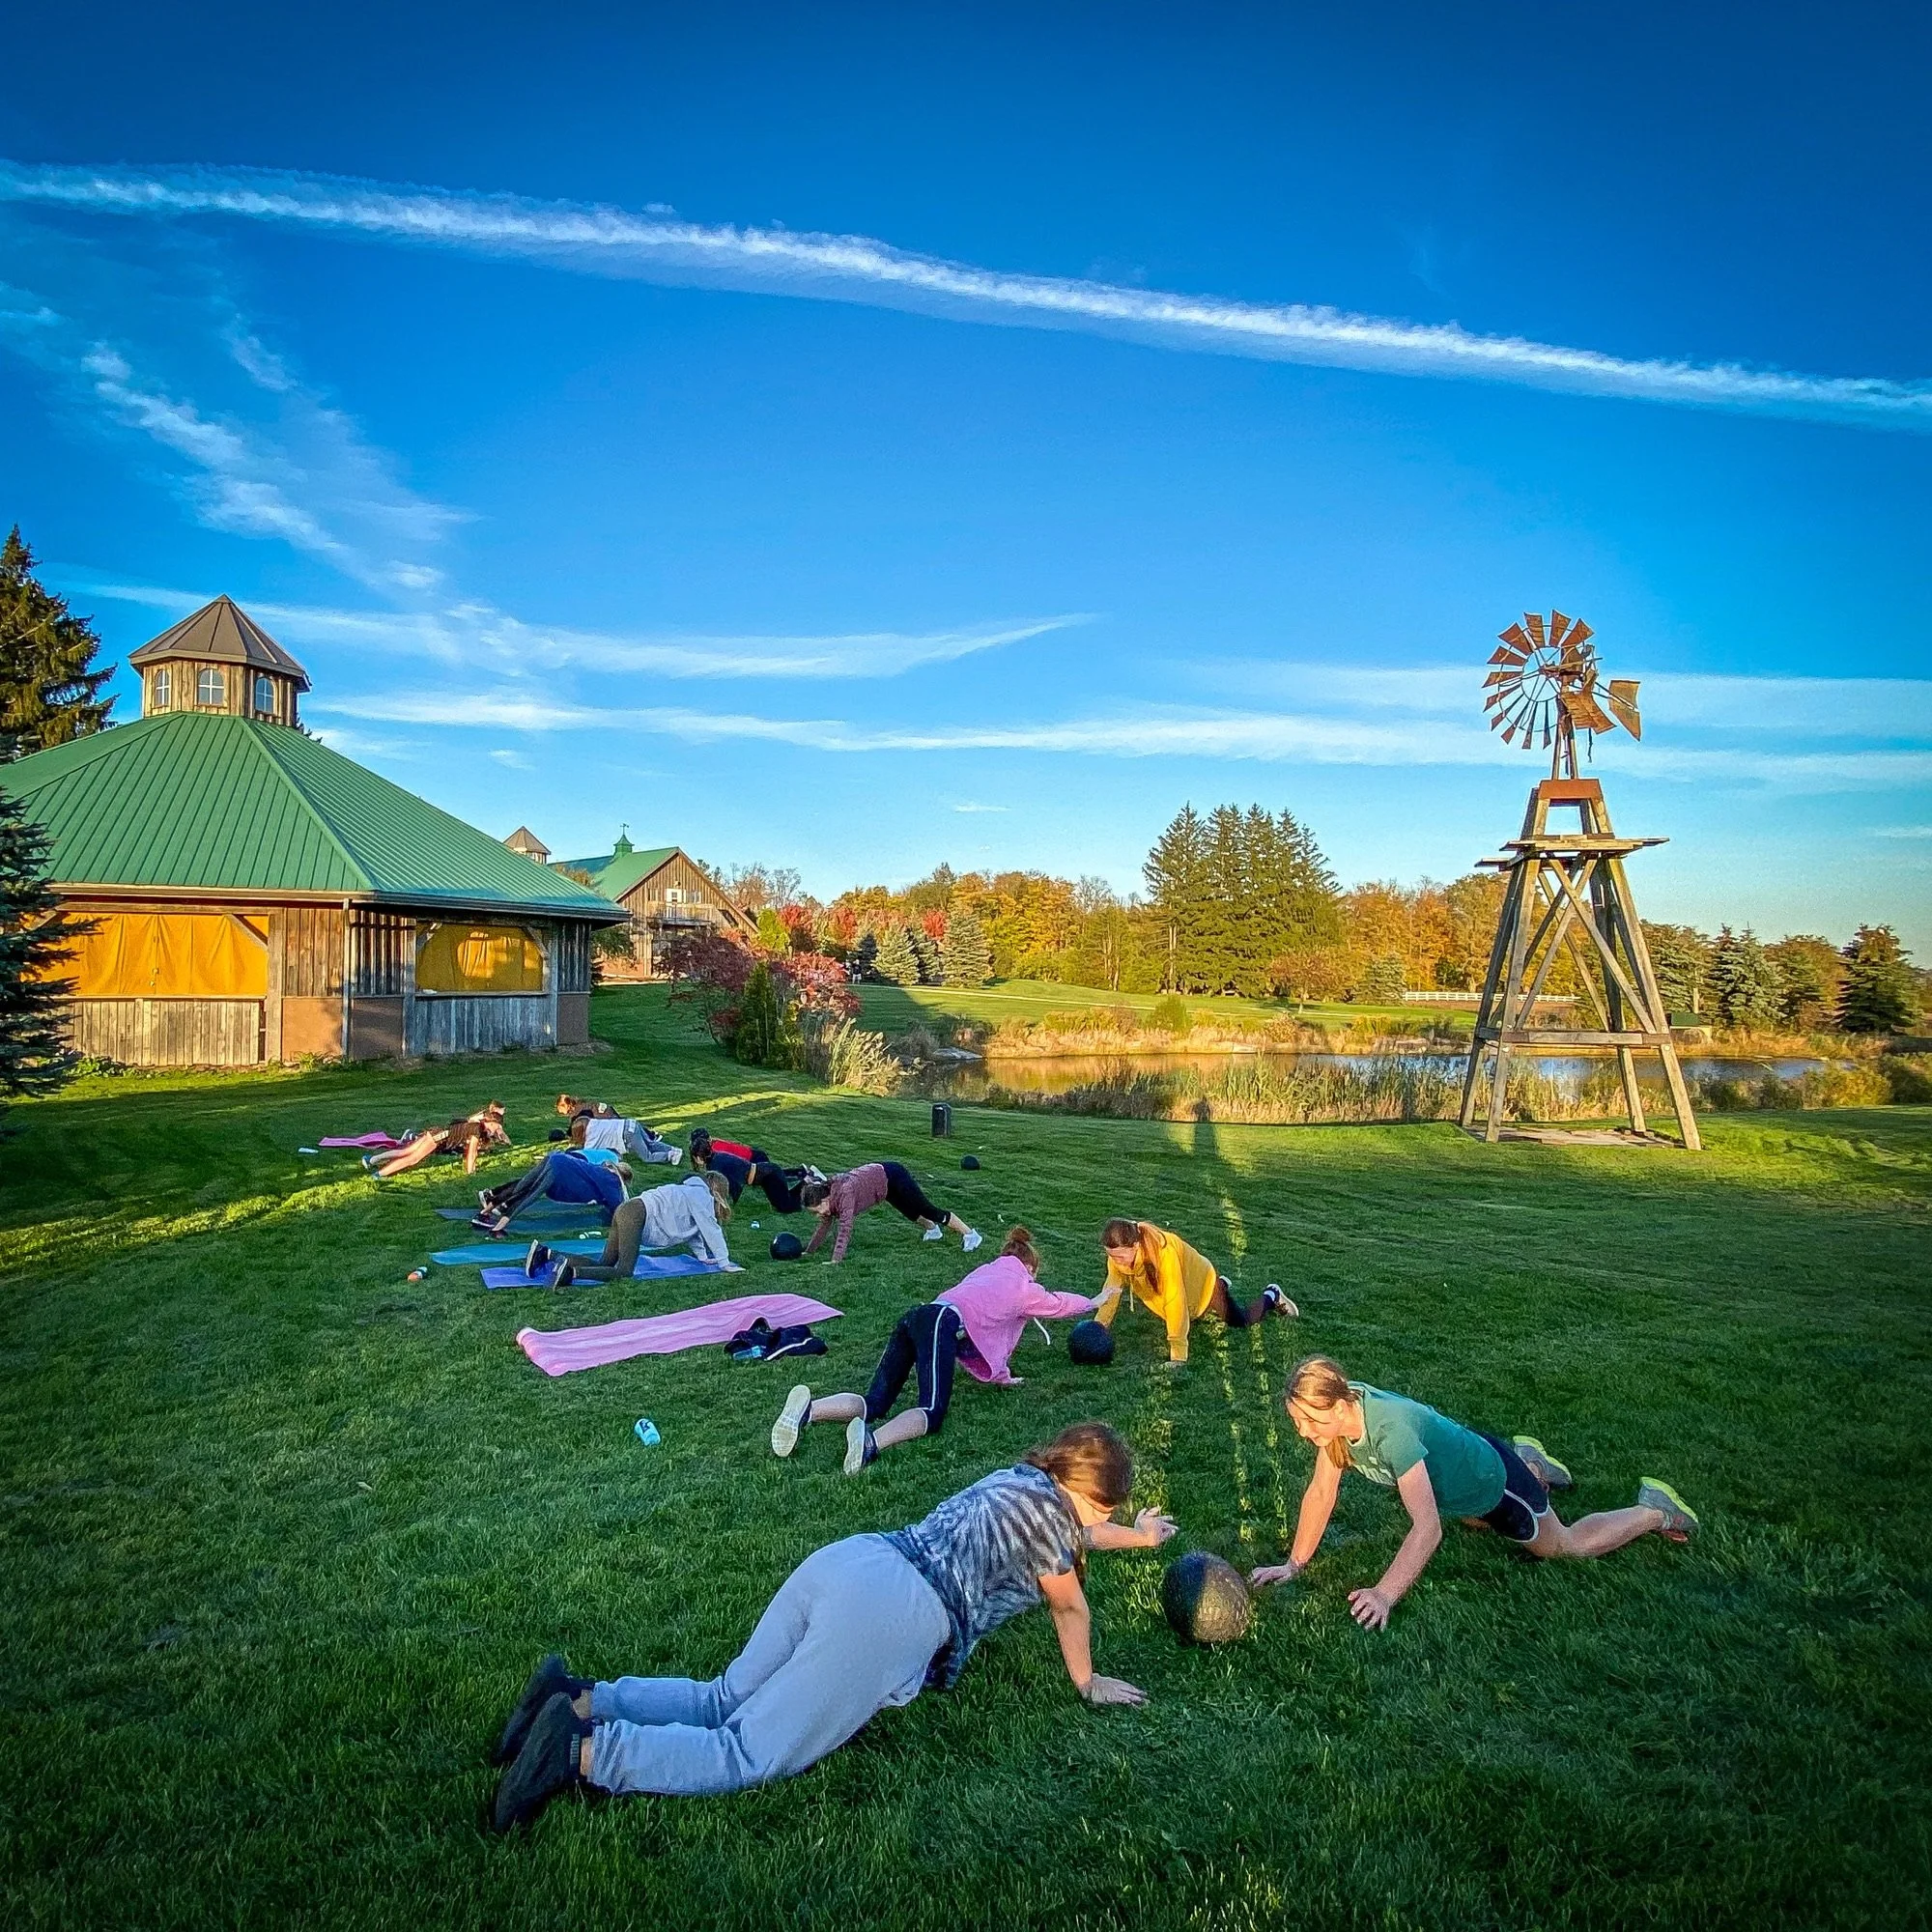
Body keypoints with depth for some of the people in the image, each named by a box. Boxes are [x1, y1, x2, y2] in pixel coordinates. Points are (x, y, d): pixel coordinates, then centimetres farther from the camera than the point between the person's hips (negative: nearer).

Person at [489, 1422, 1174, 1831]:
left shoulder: (1014, 1479, 27)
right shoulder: (1045, 1503, 3)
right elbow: (1070, 1608, 15)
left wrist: (1137, 1536, 62)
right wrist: (1088, 1684, 32)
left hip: (841, 1560, 9)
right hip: (890, 1613, -9)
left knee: (722, 1703, 10)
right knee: (749, 1753, -9)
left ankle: (580, 1700, -4)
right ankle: (584, 1752, -22)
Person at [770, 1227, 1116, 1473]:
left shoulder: (986, 1271, 38)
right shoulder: (1025, 1286, 22)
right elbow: (1059, 1304, 42)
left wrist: (1000, 1375, 45)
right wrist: (1094, 1302, 61)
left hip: (914, 1317, 7)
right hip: (941, 1325, -7)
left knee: (875, 1404, -2)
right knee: (932, 1413, -19)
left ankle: (809, 1409, -29)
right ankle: (872, 1441, -48)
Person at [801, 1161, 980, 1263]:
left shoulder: (844, 1193, -35)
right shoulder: (826, 1193, -12)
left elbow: (845, 1228, -40)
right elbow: (824, 1225, 1)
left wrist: (835, 1260, -43)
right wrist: (808, 1251, 1)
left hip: (891, 1177, -8)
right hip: (878, 1172, 8)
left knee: (925, 1209, 2)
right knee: (910, 1212, 28)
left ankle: (970, 1234, 15)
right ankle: (933, 1229, 55)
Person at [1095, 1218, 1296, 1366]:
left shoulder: (1163, 1251, -45)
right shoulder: (1118, 1253, -28)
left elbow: (1175, 1302, -44)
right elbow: (1113, 1291, -18)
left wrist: (1177, 1353, -44)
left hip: (1202, 1281, -6)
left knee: (1241, 1321, 11)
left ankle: (1271, 1295, 39)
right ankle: (1222, 1285, 50)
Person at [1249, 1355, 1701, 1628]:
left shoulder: (1391, 1429, -45)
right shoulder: (1336, 1414, -25)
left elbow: (1427, 1527, -49)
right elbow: (1321, 1492, -15)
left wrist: (1384, 1595, -54)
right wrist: (1294, 1565, -15)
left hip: (1494, 1481, -6)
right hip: (1459, 1465, 7)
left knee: (1566, 1545, 19)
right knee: (1473, 1518, 38)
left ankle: (1656, 1511, 39)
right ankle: (1530, 1462, 54)